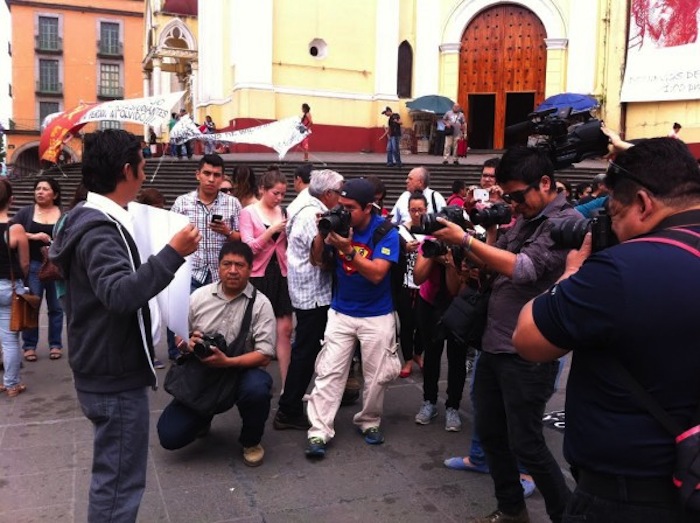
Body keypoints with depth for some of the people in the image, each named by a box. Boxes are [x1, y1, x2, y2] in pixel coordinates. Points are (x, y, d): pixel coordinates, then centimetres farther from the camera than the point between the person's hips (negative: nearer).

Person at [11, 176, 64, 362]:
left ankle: (55, 344, 17)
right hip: (33, 265, 0)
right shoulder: (26, 212, 3)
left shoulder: (64, 215, 3)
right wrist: (33, 236, -16)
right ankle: (29, 346, 12)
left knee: (56, 306, 6)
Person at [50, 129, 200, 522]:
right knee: (120, 479, 3)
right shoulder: (100, 229, -22)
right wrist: (174, 253, -34)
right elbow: (121, 294, -38)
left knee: (112, 474, 24)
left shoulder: (90, 220, 9)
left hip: (107, 370, 10)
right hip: (116, 377, -10)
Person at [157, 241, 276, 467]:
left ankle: (251, 442, -4)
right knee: (170, 436, -11)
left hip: (242, 372, -2)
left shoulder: (260, 304, -9)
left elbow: (264, 355, -14)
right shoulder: (199, 296, 0)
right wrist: (187, 344, -17)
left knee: (257, 389, -37)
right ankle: (203, 417, 27)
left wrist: (227, 362, -28)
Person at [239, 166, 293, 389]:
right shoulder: (248, 212, -3)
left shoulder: (283, 212, 6)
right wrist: (272, 229, -20)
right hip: (258, 275, -3)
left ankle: (286, 385, 9)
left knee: (285, 329, 2)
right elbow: (249, 247, -12)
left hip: (281, 274, 4)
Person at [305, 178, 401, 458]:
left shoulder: (386, 232, -16)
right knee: (328, 373, -2)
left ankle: (369, 422, 31)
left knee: (376, 376, 10)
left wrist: (348, 250, -35)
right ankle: (319, 432, 3)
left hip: (377, 316, -2)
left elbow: (377, 273, -24)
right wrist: (321, 234, -19)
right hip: (341, 312, 2)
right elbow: (317, 261, 0)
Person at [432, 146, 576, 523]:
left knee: (525, 445, 1)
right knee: (489, 432, 17)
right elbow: (494, 265, 14)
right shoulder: (524, 219, 13)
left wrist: (465, 240, -23)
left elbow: (522, 269, -25)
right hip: (493, 345, 9)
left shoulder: (566, 223, -14)